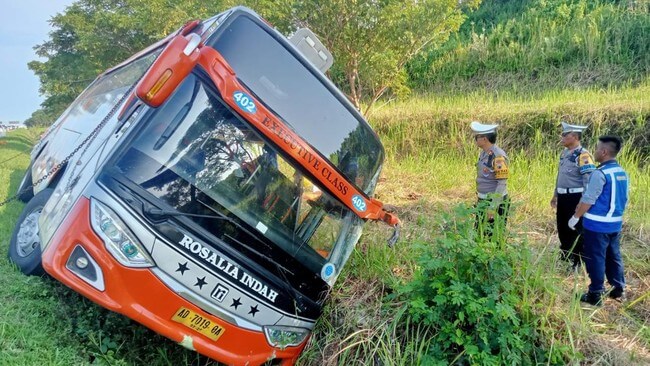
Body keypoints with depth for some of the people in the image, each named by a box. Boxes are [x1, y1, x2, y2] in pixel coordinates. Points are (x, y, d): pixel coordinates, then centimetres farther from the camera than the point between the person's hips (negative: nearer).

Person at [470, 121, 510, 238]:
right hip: (483, 201, 9)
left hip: (496, 202, -9)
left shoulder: (498, 156, -21)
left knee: (494, 236, -1)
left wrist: (493, 207, -23)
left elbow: (502, 183, -22)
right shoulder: (484, 153, 8)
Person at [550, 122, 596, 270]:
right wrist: (555, 195, 23)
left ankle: (577, 262, 14)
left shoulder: (582, 155, -17)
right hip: (563, 197, 9)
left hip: (576, 198, -9)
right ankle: (565, 257, 34)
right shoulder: (564, 153, 11)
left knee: (576, 231, 2)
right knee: (562, 228, 18)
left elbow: (589, 180, -20)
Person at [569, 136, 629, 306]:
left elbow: (588, 200, -18)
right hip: (615, 224, 8)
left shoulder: (600, 173, -19)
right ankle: (619, 288, 28)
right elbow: (623, 199, 15)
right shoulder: (623, 173, 7)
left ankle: (595, 294, 8)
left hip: (597, 225, -8)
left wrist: (575, 217, -8)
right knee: (613, 256, 19)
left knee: (596, 258, 1)